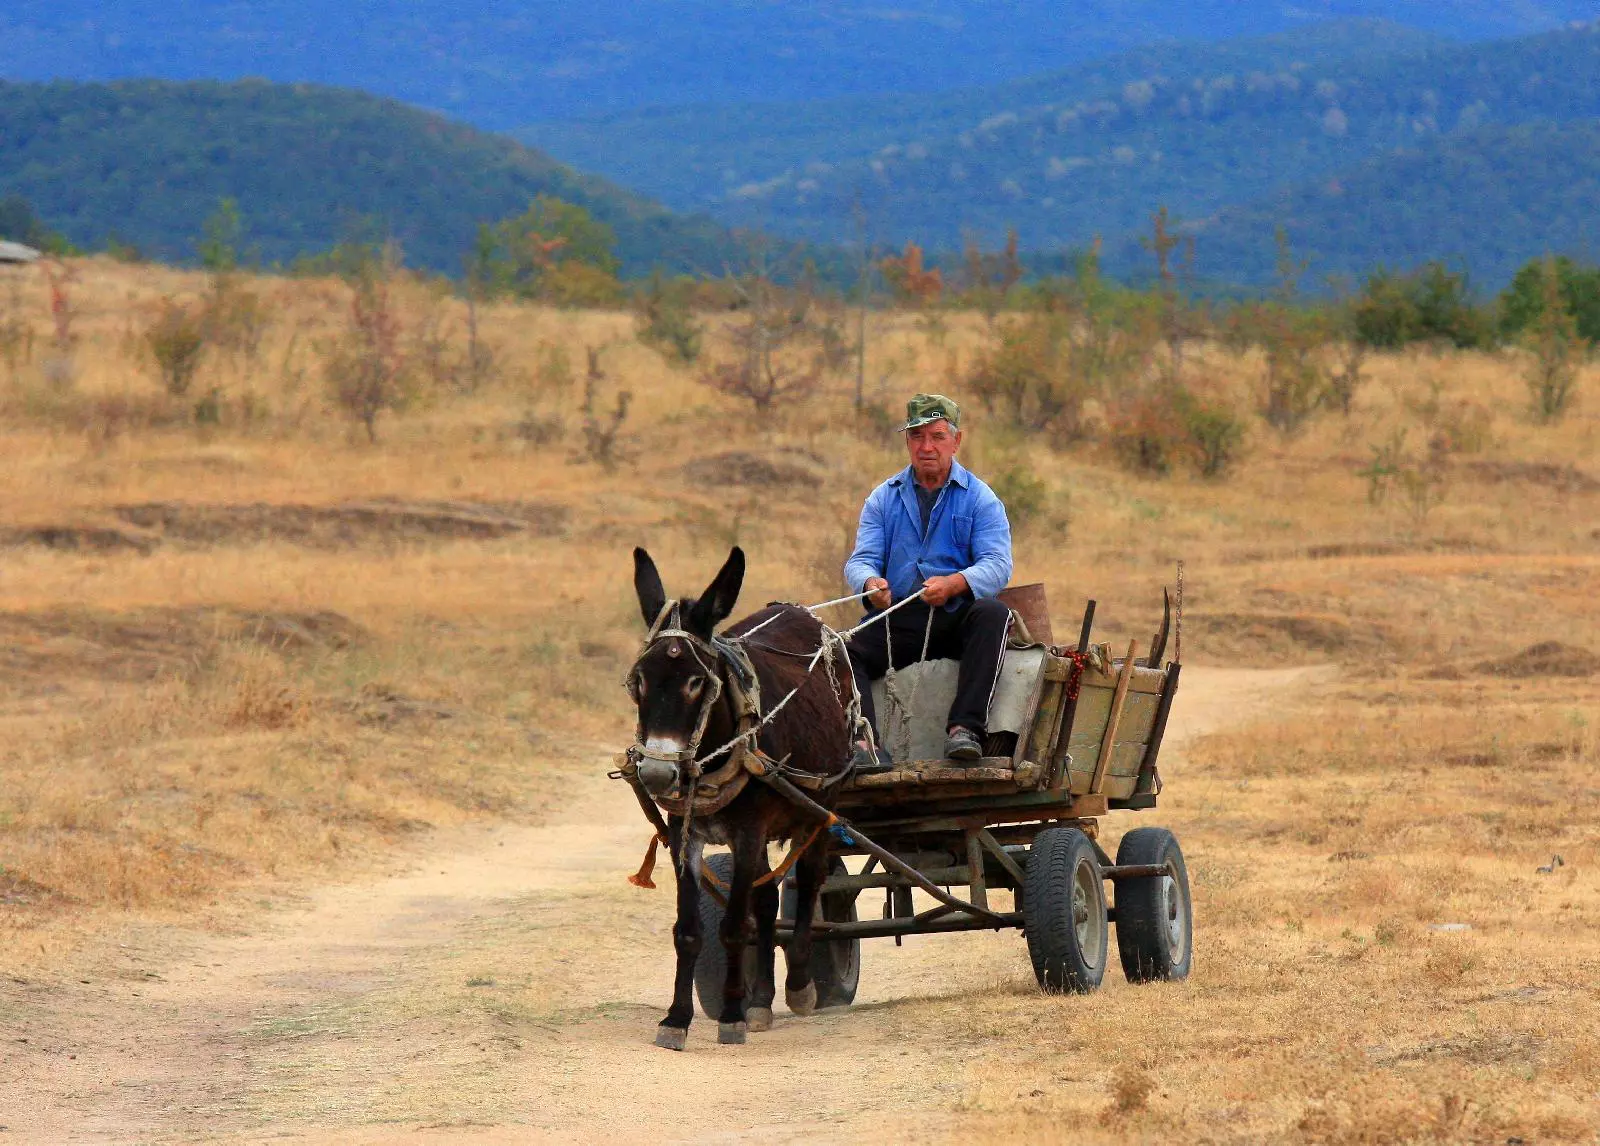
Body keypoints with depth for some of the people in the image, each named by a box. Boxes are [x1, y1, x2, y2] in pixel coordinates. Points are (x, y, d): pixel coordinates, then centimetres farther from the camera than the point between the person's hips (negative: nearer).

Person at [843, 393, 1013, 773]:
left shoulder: (980, 499, 6)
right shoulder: (883, 499, 15)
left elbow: (998, 564, -8)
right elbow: (861, 560, 4)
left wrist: (954, 584, -31)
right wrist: (870, 584, -24)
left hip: (957, 618, -2)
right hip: (898, 621, 2)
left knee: (993, 614, -34)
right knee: (840, 652, -24)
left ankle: (965, 727, -40)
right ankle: (863, 743, -42)